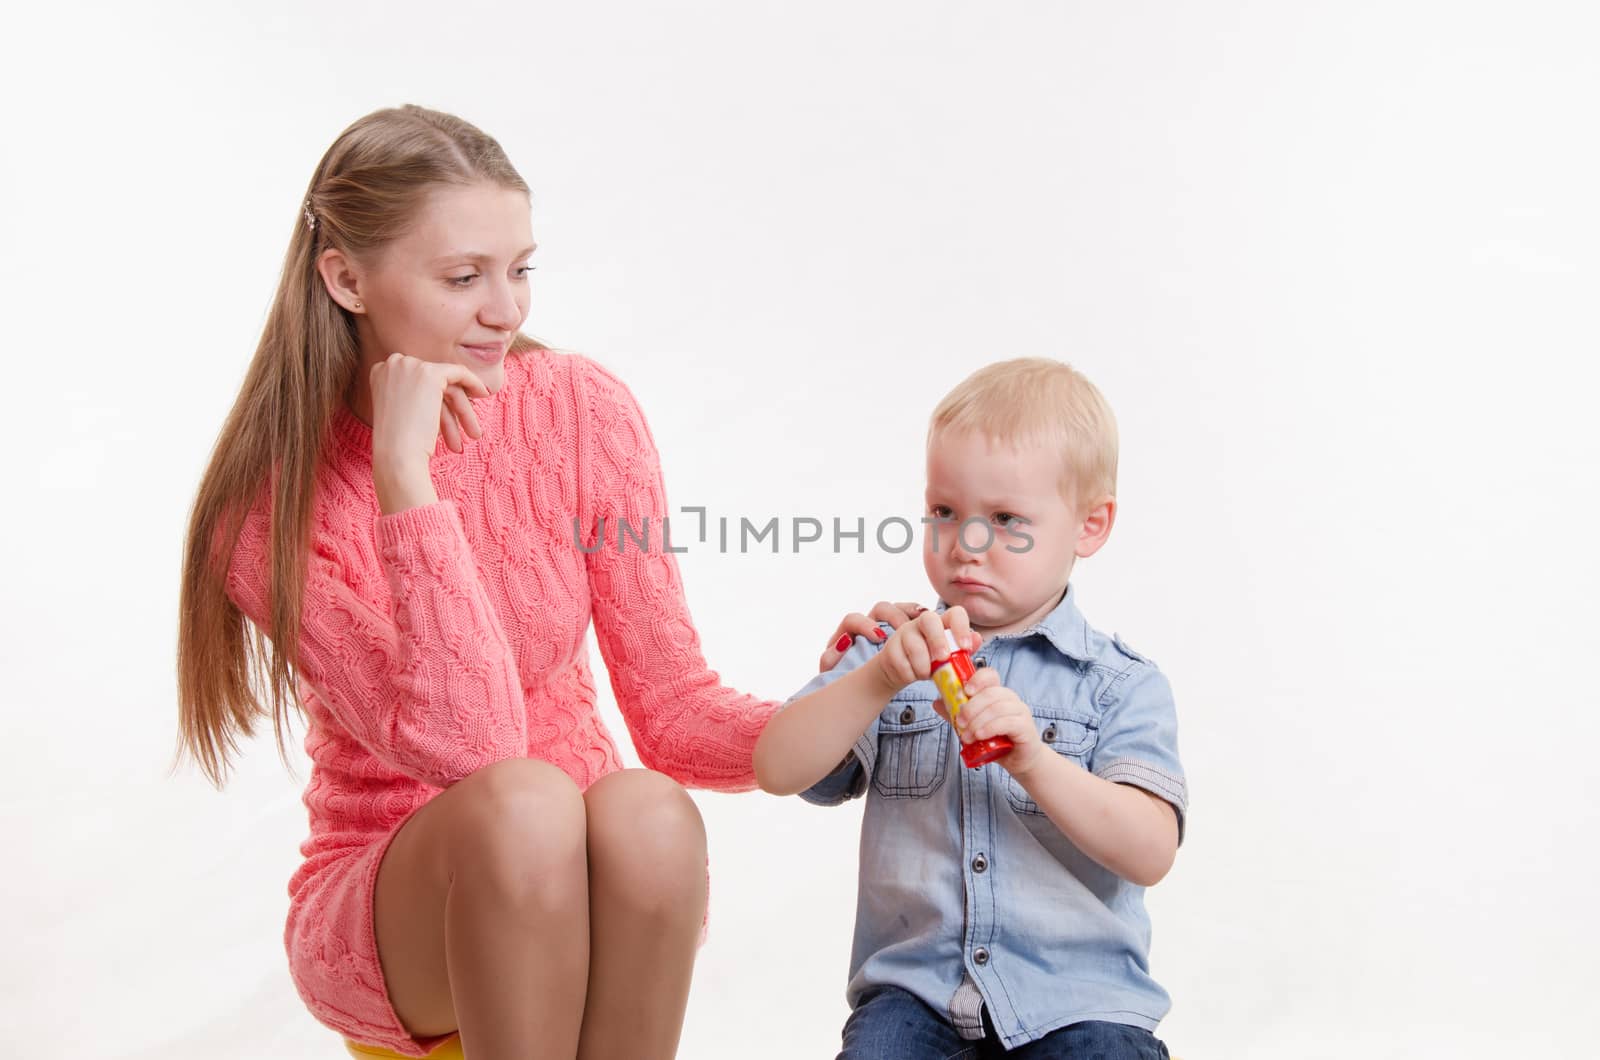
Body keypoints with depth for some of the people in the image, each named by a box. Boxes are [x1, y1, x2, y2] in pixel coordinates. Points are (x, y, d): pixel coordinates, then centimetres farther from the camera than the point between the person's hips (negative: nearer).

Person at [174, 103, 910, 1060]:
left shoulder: (584, 411, -7)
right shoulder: (273, 503, -15)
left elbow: (674, 714, -6)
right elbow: (467, 747, -27)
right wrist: (404, 473, -29)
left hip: (574, 885, 2)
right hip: (378, 906, -2)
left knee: (649, 813, -33)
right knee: (521, 803, -35)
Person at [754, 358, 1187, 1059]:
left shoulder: (1121, 685, 2)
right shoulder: (895, 655, 9)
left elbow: (1150, 854, -10)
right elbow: (777, 770, -5)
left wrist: (1033, 759, -24)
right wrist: (881, 678, -19)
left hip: (1077, 998, 0)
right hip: (915, 987, 1)